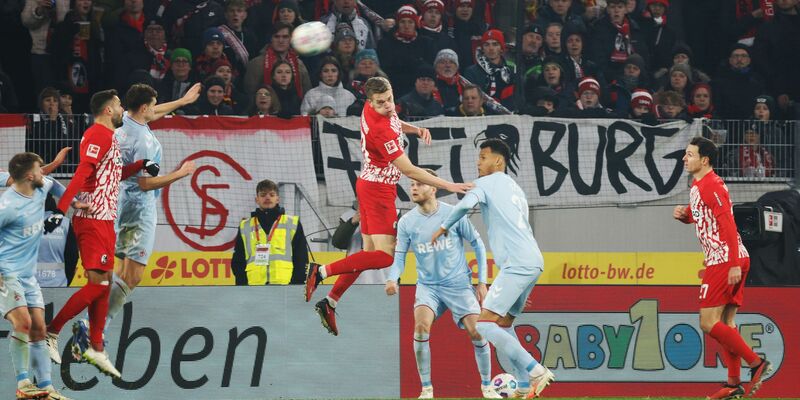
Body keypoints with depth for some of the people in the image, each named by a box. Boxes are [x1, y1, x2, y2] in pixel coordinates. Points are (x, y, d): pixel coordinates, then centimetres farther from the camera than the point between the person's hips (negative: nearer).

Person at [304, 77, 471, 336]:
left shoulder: (373, 109, -1)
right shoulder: (381, 130, -28)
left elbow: (394, 123, 25)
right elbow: (409, 171, -25)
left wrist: (415, 129, 6)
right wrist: (447, 186, -23)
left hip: (370, 186, 10)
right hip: (378, 190, -10)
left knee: (370, 252, 13)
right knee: (386, 256, -15)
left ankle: (330, 302, 13)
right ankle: (321, 271, -14)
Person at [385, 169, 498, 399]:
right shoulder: (406, 222, -4)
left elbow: (477, 244, 1)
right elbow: (399, 256, -1)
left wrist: (482, 282, 0)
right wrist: (392, 279, -22)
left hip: (459, 284, -1)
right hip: (428, 285, 1)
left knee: (477, 332, -9)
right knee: (421, 326, -24)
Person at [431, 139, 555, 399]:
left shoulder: (487, 183, 1)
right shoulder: (514, 188, 27)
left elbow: (466, 204, -20)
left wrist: (444, 227, -2)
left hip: (517, 264, -9)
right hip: (533, 262, 9)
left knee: (484, 324, -11)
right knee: (503, 325, 15)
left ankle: (536, 372, -18)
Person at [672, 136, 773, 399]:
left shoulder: (710, 185, -14)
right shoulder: (698, 186, 17)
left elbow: (728, 225, -20)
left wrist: (734, 265, -25)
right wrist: (684, 215, 9)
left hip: (725, 261, -10)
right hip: (725, 262, 10)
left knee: (709, 322, -11)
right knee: (725, 323, 9)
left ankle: (757, 364, -10)